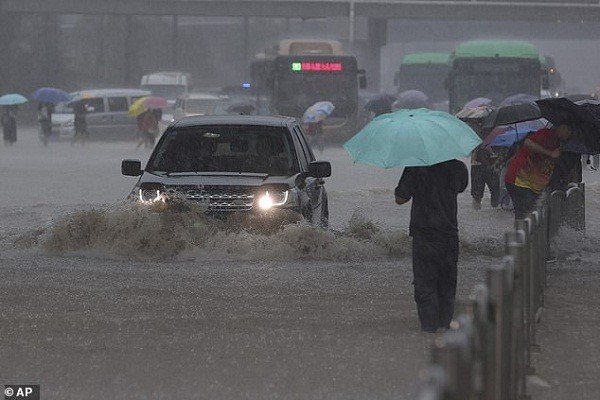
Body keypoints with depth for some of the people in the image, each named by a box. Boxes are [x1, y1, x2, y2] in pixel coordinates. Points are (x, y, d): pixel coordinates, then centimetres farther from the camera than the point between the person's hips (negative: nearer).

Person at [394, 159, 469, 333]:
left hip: (423, 234, -3)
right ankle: (445, 321, 20)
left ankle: (429, 323, 5)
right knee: (447, 280, 16)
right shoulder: (458, 168, -4)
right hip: (449, 233, 3)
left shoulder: (415, 168, -14)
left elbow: (400, 199, -8)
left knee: (424, 280, 6)